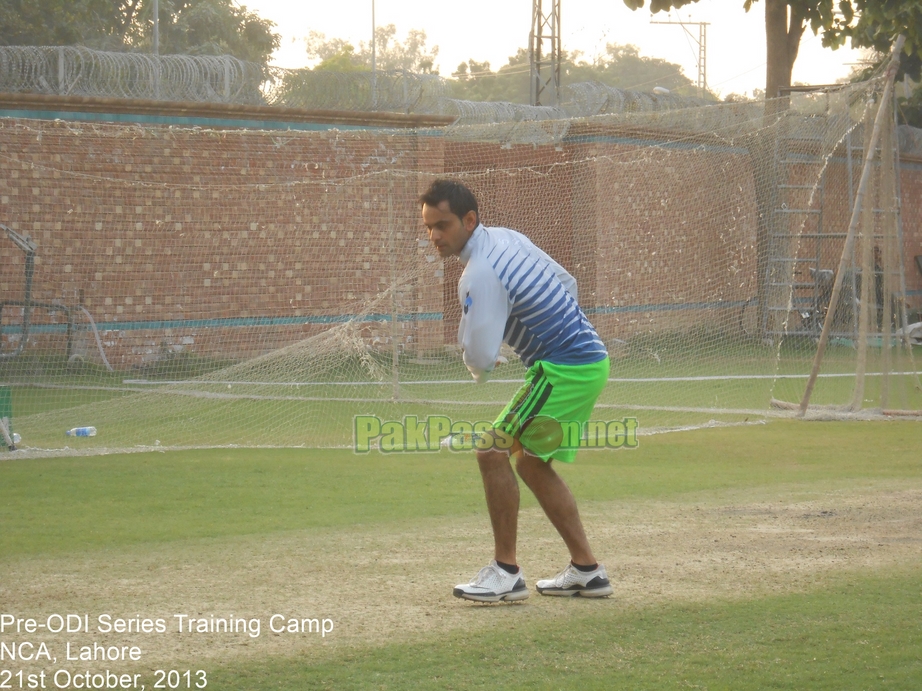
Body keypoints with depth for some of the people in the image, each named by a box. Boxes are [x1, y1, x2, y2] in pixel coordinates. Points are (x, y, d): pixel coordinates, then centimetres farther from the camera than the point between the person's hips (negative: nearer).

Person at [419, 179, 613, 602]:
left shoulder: (479, 274, -21)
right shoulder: (508, 238, 9)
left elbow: (481, 358, -26)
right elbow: (566, 283, 22)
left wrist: (478, 369, -2)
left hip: (565, 371, -10)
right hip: (590, 361, 10)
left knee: (493, 451, -12)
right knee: (532, 462, 19)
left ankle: (506, 572, -9)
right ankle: (586, 570, 22)